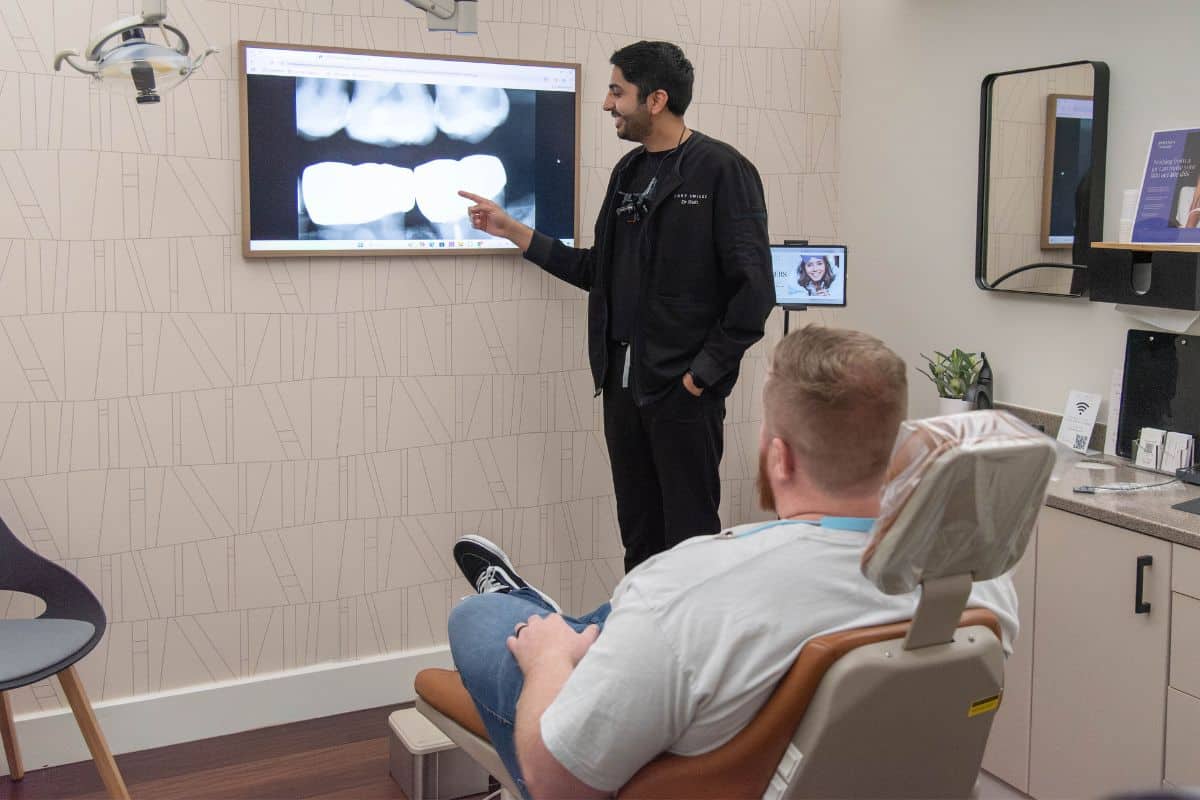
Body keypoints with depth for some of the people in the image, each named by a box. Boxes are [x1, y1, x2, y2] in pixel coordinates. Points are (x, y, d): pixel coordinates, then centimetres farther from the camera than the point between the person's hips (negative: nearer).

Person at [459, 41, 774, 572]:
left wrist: (705, 372, -13)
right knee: (638, 535, 13)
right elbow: (599, 272, 19)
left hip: (683, 388, -7)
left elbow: (753, 289, -12)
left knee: (689, 535, 0)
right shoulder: (628, 172, 14)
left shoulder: (721, 170, -8)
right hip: (623, 382, 7)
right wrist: (512, 230, 16)